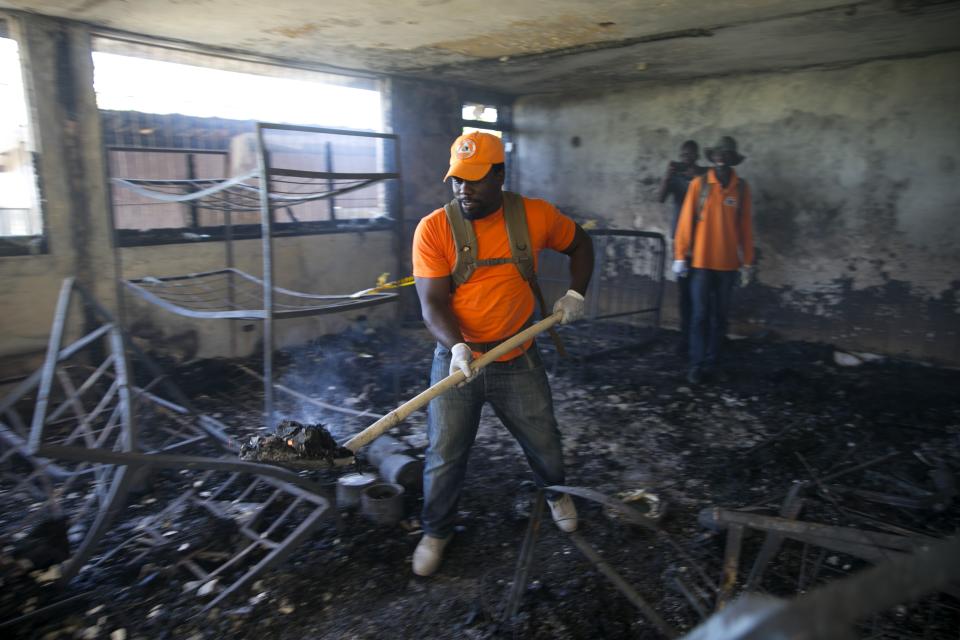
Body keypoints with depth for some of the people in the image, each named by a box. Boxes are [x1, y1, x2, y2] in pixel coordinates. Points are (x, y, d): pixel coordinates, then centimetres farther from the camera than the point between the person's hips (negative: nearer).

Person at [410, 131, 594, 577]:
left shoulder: (535, 215, -6)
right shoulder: (433, 229, -12)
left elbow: (580, 244, 13)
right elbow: (432, 302, -15)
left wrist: (575, 294, 1)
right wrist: (457, 346, -32)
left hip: (518, 359, 2)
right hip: (456, 360, -1)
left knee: (543, 442, 15)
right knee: (444, 455, 5)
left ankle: (556, 494, 49)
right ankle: (435, 532, 31)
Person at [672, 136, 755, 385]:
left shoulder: (742, 187, 4)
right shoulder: (699, 184, -2)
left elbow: (745, 226, 5)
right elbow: (686, 221, -2)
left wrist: (747, 262, 4)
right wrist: (680, 256, -5)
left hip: (728, 263, 2)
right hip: (701, 261, -2)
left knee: (720, 315, 8)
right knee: (700, 315, 0)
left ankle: (712, 362, 19)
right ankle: (696, 365, 7)